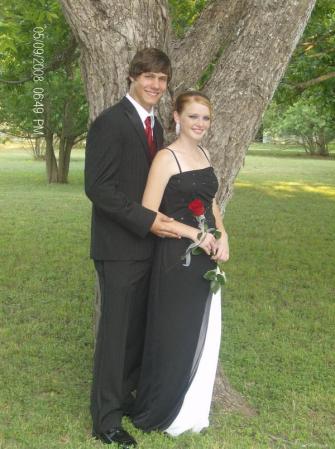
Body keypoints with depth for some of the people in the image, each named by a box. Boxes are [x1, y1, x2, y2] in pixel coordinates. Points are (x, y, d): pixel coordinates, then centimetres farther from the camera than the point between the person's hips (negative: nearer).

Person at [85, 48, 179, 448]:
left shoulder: (155, 124, 13)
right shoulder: (110, 122, -14)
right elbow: (97, 186, -20)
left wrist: (163, 218, 4)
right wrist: (146, 220, -21)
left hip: (147, 245, 8)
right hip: (120, 247, -8)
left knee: (138, 329, 16)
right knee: (116, 329, 2)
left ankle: (124, 395, 34)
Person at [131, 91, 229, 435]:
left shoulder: (204, 154, 10)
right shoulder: (166, 158, -13)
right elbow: (148, 214, -17)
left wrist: (223, 237, 0)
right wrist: (194, 234, -20)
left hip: (206, 258, 7)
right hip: (177, 258, -7)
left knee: (201, 334, 15)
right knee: (175, 335, 5)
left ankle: (191, 408, 33)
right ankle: (158, 413, 25)